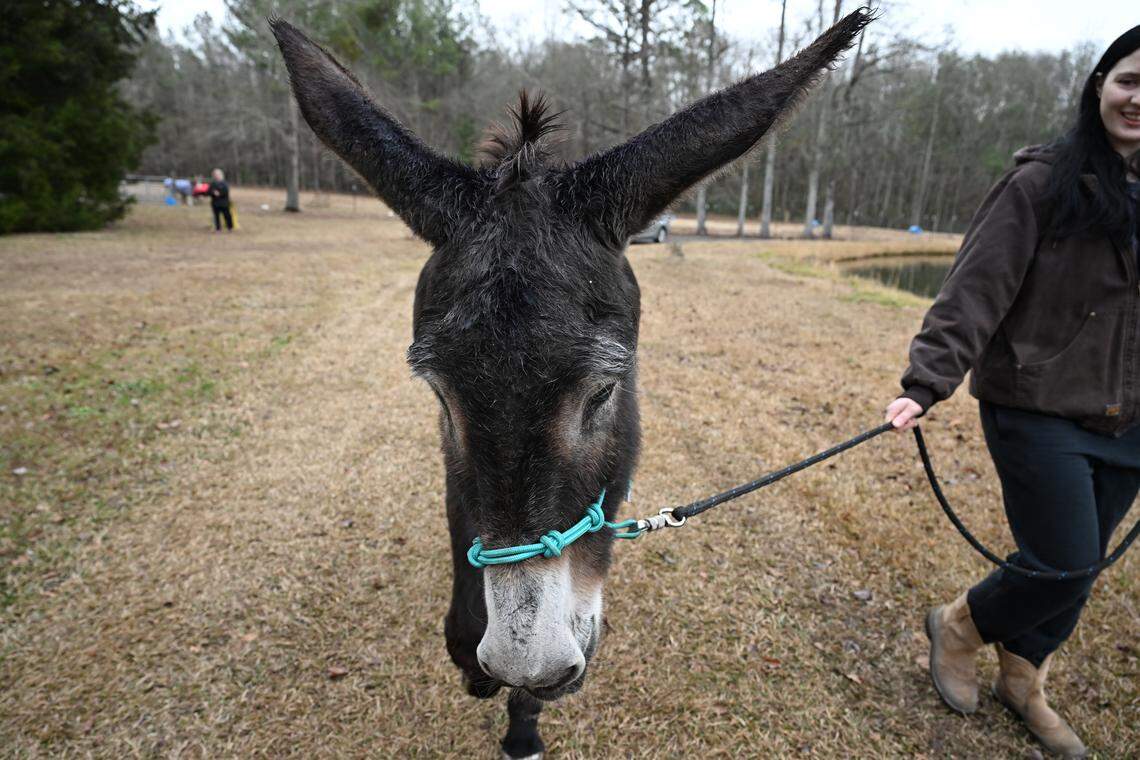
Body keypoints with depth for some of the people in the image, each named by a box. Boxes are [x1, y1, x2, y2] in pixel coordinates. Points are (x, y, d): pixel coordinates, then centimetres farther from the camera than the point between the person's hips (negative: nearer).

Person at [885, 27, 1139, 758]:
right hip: (1039, 412, -6)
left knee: (1077, 571, 14)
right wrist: (927, 383, -27)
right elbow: (976, 290, -17)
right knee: (1064, 568, -4)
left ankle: (1022, 681, 38)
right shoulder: (1043, 183, -11)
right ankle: (958, 627, 26)